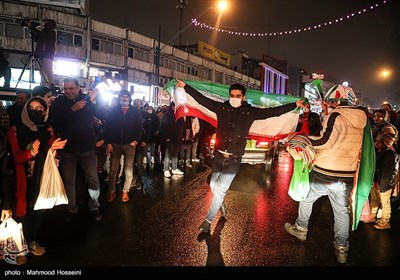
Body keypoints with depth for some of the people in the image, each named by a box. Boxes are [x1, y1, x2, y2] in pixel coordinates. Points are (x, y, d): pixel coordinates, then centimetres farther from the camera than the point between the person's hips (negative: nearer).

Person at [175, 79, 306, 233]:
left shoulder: (250, 112, -4)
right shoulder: (222, 107, -1)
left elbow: (273, 111, -2)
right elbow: (202, 99, 0)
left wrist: (295, 104, -3)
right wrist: (186, 87, -3)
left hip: (234, 159, -3)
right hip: (218, 156, 3)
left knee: (219, 189, -6)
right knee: (214, 185, 16)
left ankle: (208, 220, 12)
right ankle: (221, 204, 48)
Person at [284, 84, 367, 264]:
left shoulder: (336, 116, -14)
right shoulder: (361, 120, 8)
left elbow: (325, 141, -24)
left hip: (324, 173, -5)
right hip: (348, 176, 6)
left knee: (306, 198, 19)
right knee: (342, 211, 15)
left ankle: (300, 229, 32)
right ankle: (341, 249, 21)